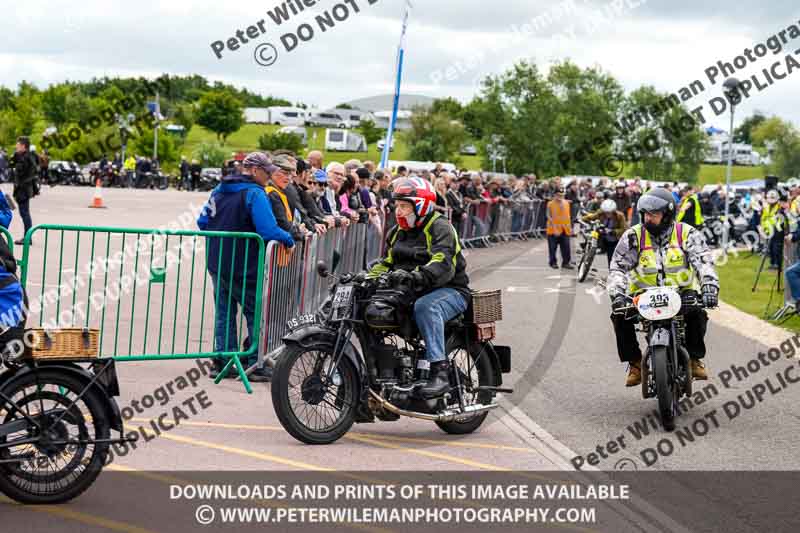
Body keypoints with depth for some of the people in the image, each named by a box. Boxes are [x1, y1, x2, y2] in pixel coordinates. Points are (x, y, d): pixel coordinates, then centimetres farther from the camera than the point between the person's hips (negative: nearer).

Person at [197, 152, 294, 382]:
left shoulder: (219, 190, 10)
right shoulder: (255, 194, -15)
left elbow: (202, 222, 14)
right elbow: (269, 231, -24)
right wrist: (289, 239, -7)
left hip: (216, 263, 7)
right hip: (243, 267, -7)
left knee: (224, 313, 14)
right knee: (256, 314, 4)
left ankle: (222, 361, 14)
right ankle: (256, 365, 4)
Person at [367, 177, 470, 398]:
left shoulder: (439, 228, -11)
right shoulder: (397, 232, 17)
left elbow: (442, 264, -26)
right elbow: (386, 263, 19)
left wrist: (416, 276, -44)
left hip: (449, 290, -8)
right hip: (410, 293, 8)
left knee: (425, 307, -41)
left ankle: (439, 370, -43)